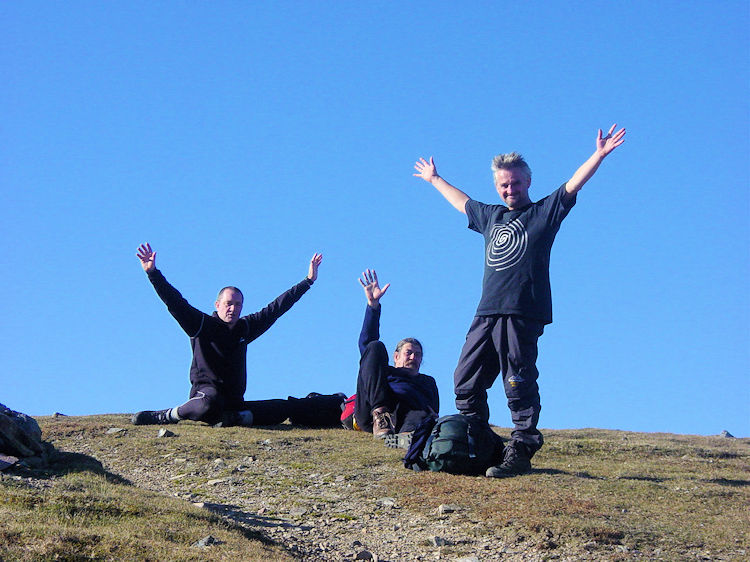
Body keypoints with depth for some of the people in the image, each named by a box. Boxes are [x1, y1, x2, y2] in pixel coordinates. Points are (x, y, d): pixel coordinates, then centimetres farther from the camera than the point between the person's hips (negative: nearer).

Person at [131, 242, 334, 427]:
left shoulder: (246, 327, 13)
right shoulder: (202, 325, -1)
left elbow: (276, 307, 20)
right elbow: (174, 302, -10)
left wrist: (308, 281, 24)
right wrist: (152, 272, -21)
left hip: (235, 403, 6)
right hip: (206, 394, -6)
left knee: (285, 407, -5)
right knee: (210, 404, -42)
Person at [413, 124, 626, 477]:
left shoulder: (544, 212, 7)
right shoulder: (490, 216, 23)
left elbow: (573, 185, -4)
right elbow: (461, 201, 40)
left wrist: (599, 155, -15)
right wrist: (434, 179, 53)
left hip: (522, 314, -6)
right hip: (486, 314, 7)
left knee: (519, 386, -8)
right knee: (466, 383, 5)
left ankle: (521, 451, -6)